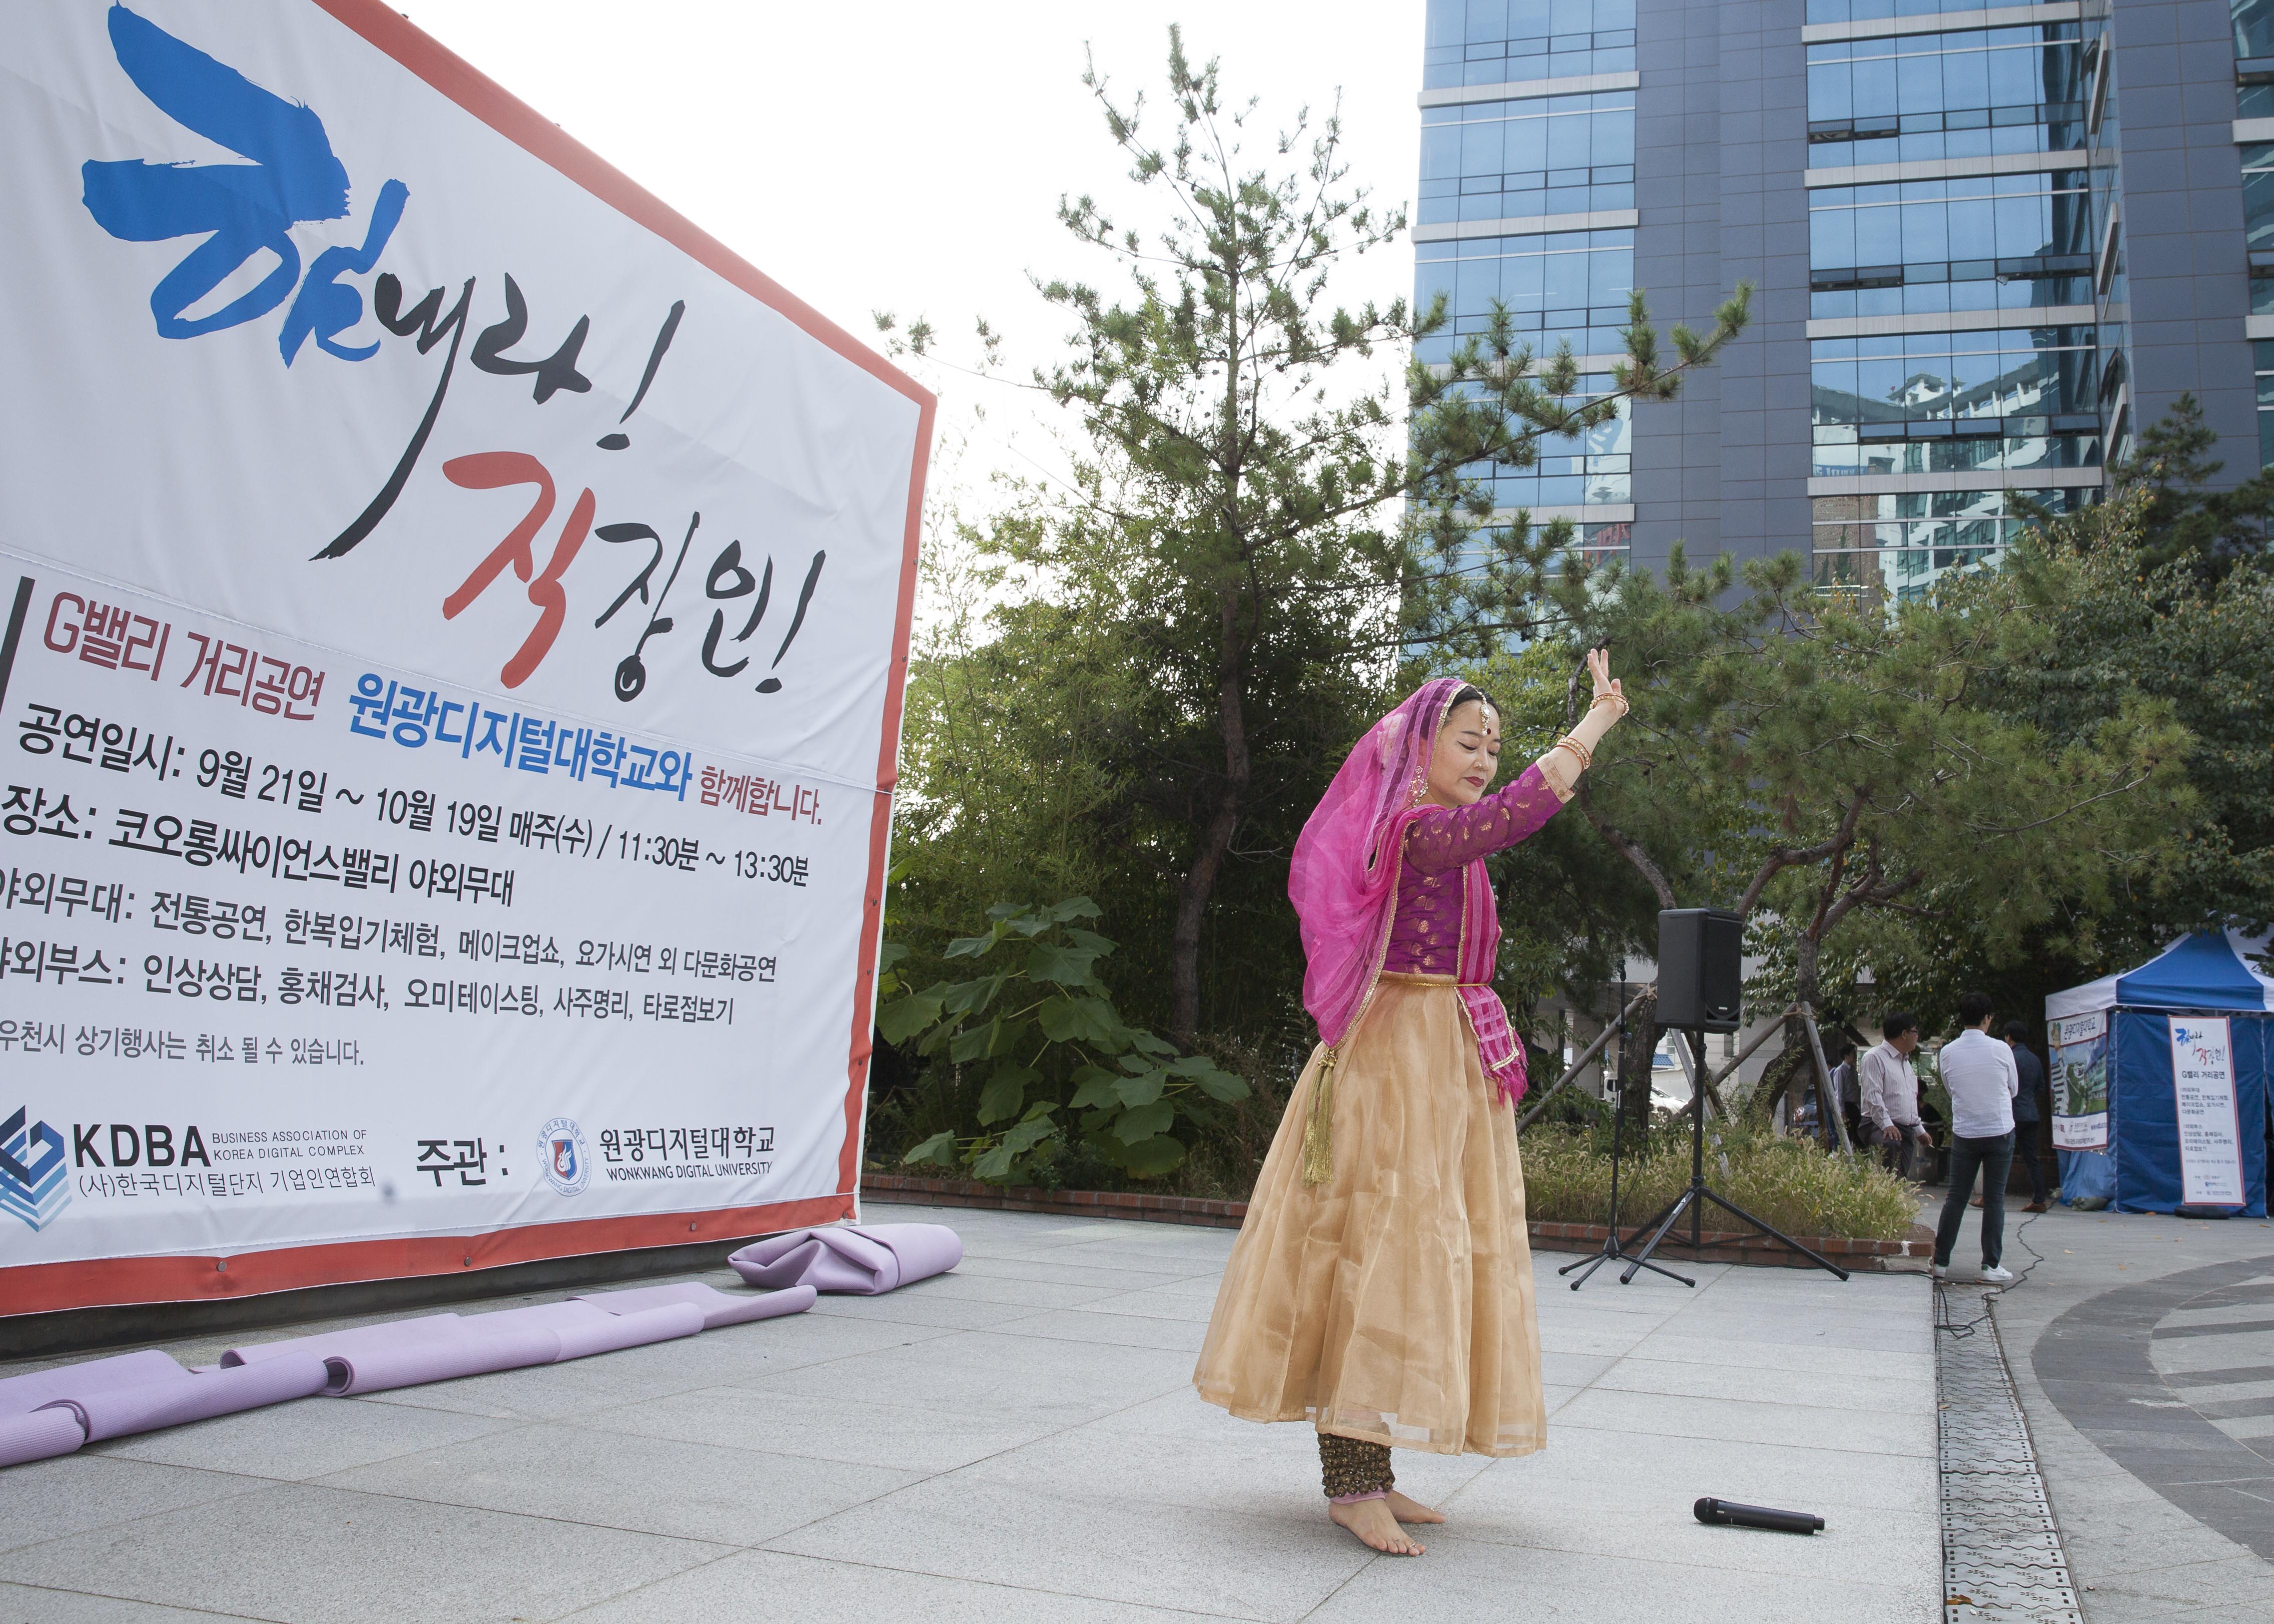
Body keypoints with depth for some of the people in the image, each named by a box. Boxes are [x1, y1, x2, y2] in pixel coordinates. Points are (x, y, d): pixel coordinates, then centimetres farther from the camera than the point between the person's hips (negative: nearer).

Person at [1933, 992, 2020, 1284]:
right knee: (1995, 1199, 4)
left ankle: (1940, 1261, 9)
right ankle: (1991, 1265, 5)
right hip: (2000, 1132, -2)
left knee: (1955, 1198, 8)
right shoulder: (2000, 1049, -9)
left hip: (1964, 1133, 2)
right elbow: (2013, 1088, 7)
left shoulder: (1948, 1052, -3)